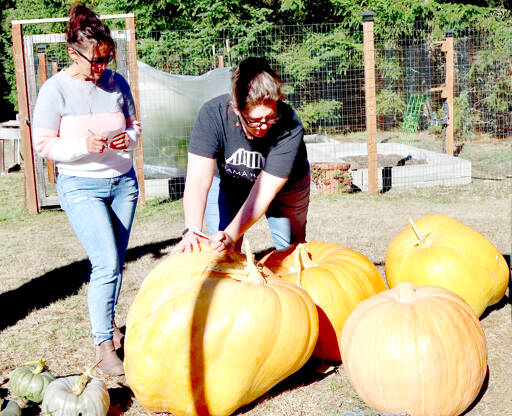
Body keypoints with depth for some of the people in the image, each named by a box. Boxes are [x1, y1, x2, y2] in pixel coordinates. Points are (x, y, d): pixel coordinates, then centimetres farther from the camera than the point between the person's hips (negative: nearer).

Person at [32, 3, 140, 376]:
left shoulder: (116, 83, 2)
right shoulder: (56, 90, -9)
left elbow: (135, 124, 13)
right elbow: (43, 144, -8)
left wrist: (129, 138, -11)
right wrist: (84, 145, -24)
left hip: (123, 181, 4)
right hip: (81, 186, -4)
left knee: (115, 262, 10)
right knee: (106, 263, -14)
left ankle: (109, 321, 31)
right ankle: (103, 344, -1)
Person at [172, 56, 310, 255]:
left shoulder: (290, 127, -35)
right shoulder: (212, 114, -33)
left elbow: (264, 190, -36)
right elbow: (199, 179, -37)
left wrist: (231, 235, -47)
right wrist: (192, 230, -50)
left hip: (282, 185, 0)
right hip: (227, 182, 1)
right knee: (223, 253, -5)